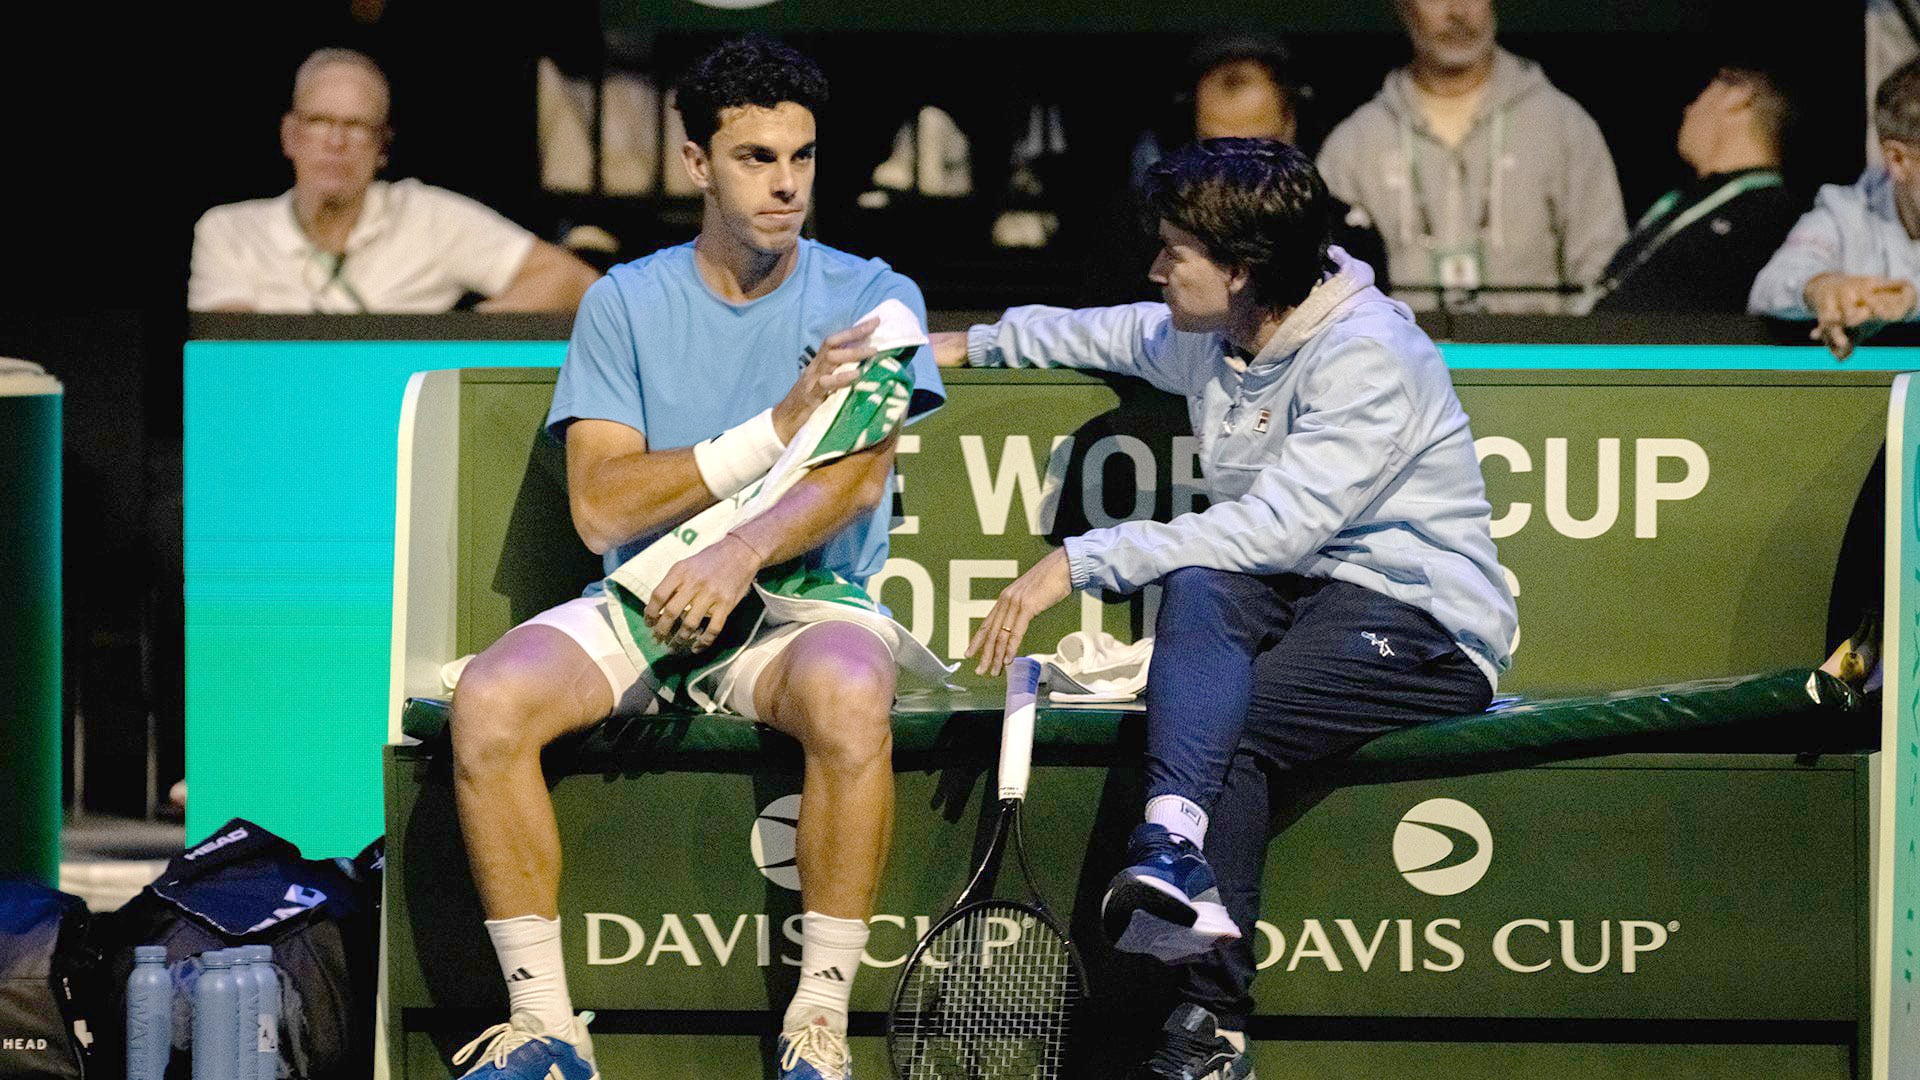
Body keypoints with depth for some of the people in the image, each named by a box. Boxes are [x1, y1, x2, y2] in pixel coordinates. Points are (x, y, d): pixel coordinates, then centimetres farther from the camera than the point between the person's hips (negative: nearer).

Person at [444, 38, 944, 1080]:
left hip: (805, 598, -2)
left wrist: (745, 549, -30)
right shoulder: (625, 302, 8)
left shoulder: (871, 297, 6)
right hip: (642, 602, 2)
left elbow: (857, 475, -11)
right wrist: (777, 427, -14)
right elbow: (603, 507, -3)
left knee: (850, 693, -38)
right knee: (488, 699, -27)